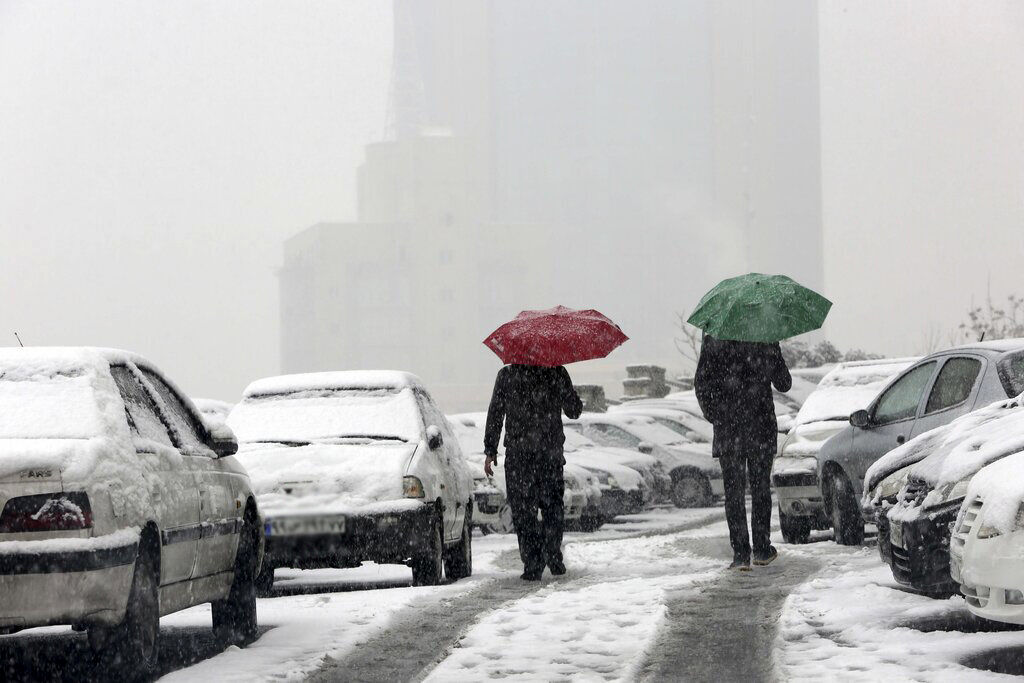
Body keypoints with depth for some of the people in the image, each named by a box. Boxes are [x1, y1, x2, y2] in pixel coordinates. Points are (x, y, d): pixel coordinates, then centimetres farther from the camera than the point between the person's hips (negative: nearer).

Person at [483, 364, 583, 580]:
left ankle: (532, 565, -2)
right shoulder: (557, 373, -1)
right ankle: (553, 557, 5)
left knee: (523, 511, 3)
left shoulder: (506, 375, 0)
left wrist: (490, 451, 4)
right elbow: (574, 410, 6)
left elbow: (494, 415, 0)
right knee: (553, 507, 15)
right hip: (551, 453, 1)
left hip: (517, 455, -1)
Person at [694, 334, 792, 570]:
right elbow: (784, 384, 5)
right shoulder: (766, 341, -4)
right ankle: (762, 550, 16)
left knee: (733, 492, 3)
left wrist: (713, 416, 9)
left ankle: (740, 553, -5)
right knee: (760, 488, 13)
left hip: (727, 428, -1)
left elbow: (702, 385, -4)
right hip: (761, 427, 1)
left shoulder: (712, 342, -4)